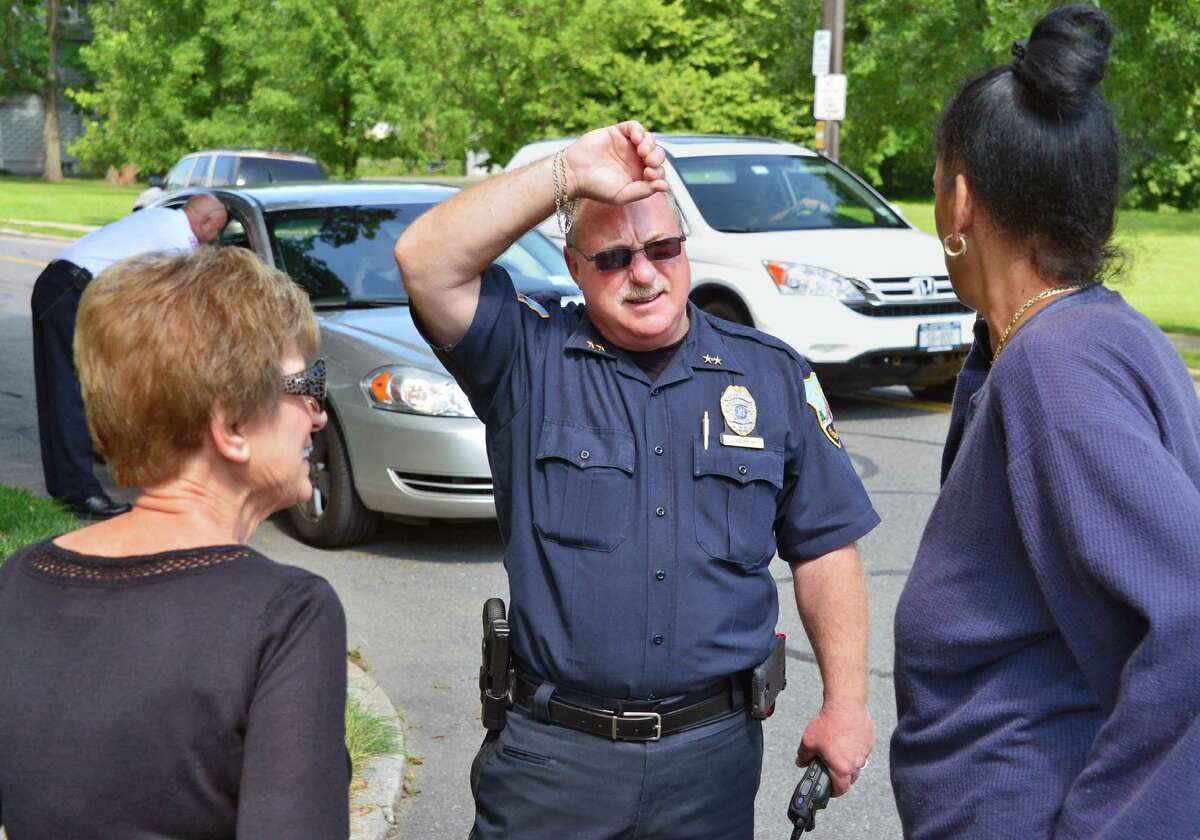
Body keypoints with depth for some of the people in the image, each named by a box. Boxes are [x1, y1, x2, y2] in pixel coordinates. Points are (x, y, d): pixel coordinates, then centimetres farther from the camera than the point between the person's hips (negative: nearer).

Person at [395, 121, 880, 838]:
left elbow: (824, 549, 7)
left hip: (713, 754, 2)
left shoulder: (772, 375, 4)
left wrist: (847, 703, 1)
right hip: (553, 752, -2)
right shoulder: (529, 360, -3)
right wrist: (567, 174, -23)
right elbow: (426, 262, -19)